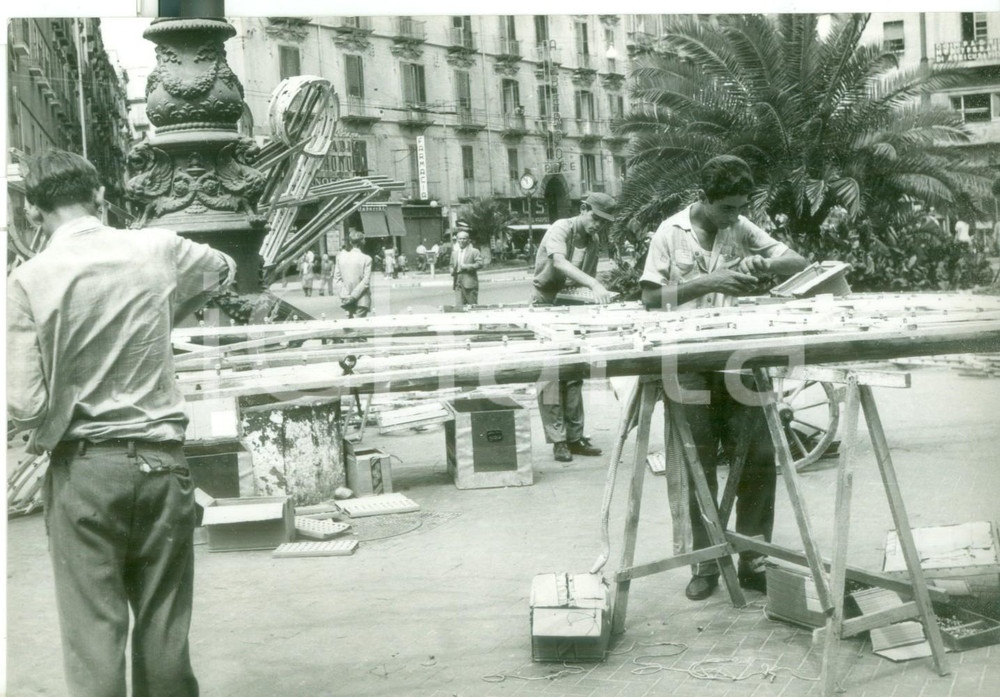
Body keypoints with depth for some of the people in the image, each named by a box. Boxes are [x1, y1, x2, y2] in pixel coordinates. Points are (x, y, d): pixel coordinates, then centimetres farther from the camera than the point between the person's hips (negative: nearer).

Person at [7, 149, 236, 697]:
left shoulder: (27, 280, -9)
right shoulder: (159, 250, 0)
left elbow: (25, 406, -13)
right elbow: (223, 270, 23)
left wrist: (44, 434, 8)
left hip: (83, 468, -2)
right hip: (163, 463, 2)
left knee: (92, 635, 4)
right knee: (164, 634, 11)